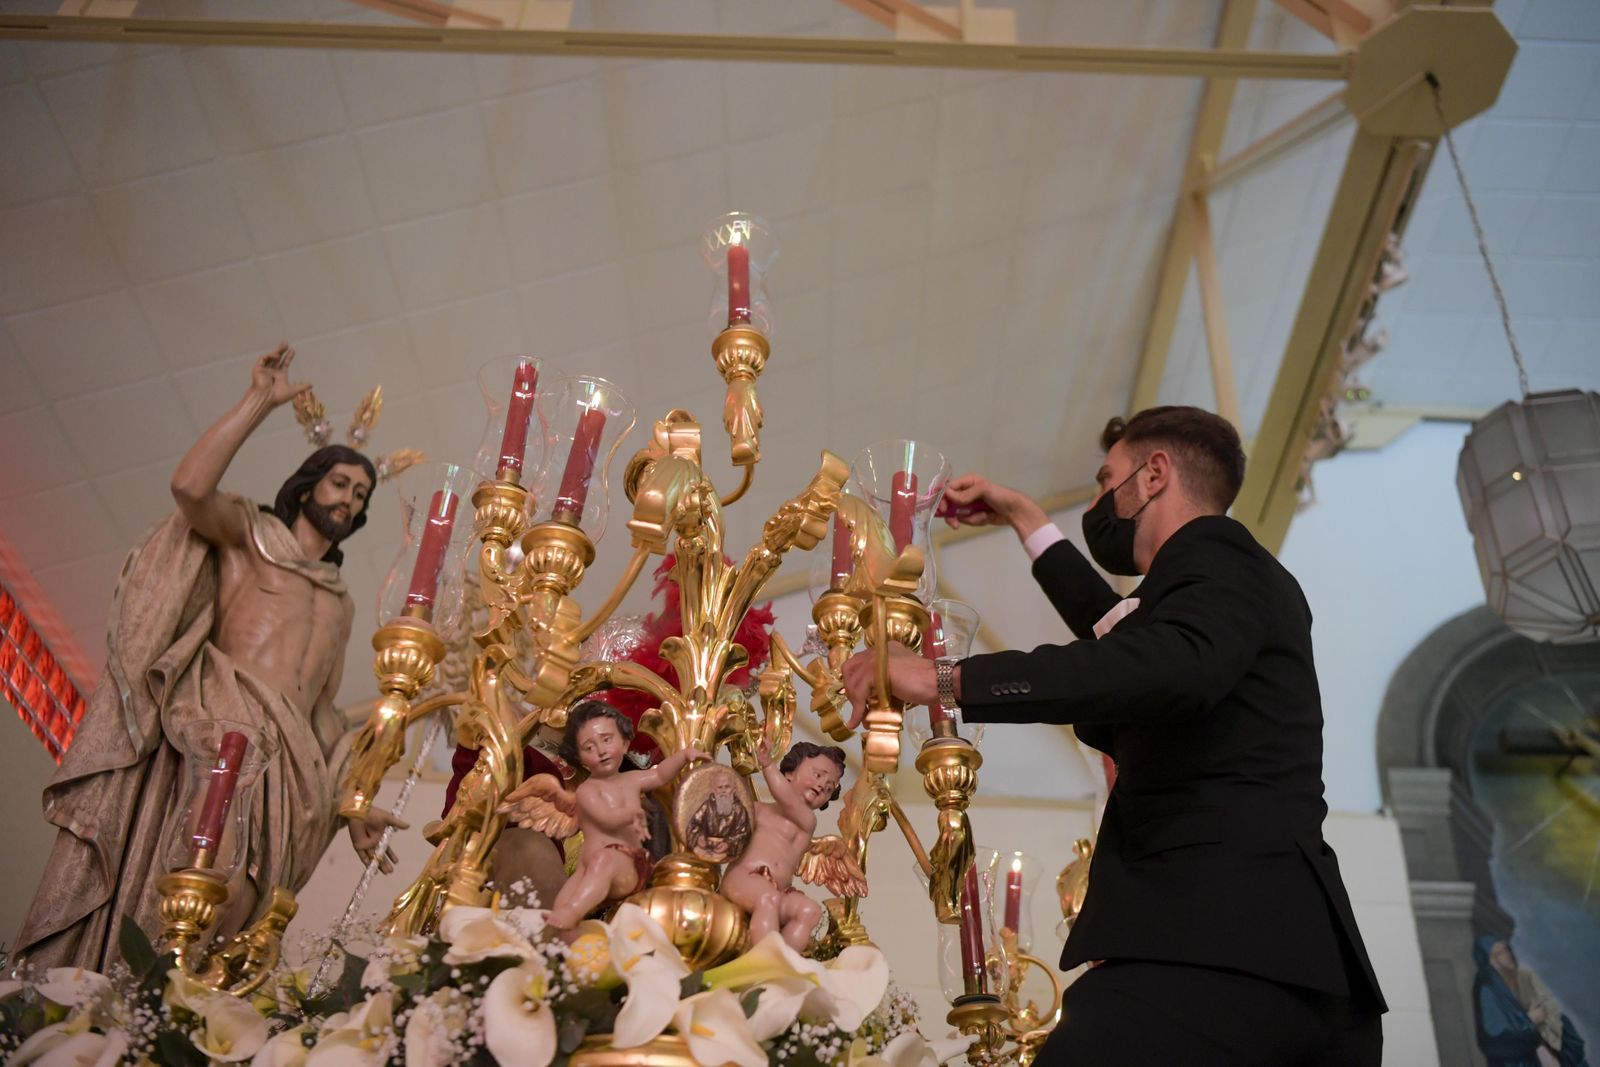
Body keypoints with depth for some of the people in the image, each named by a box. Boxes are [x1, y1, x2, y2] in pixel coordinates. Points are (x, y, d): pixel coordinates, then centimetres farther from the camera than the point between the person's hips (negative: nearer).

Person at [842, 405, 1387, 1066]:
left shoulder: (1219, 558, -4)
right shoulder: (1224, 574, 26)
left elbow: (1173, 666, -27)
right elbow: (1124, 643, 45)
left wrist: (945, 678, -26)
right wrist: (1026, 521, 48)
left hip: (1217, 942, -11)